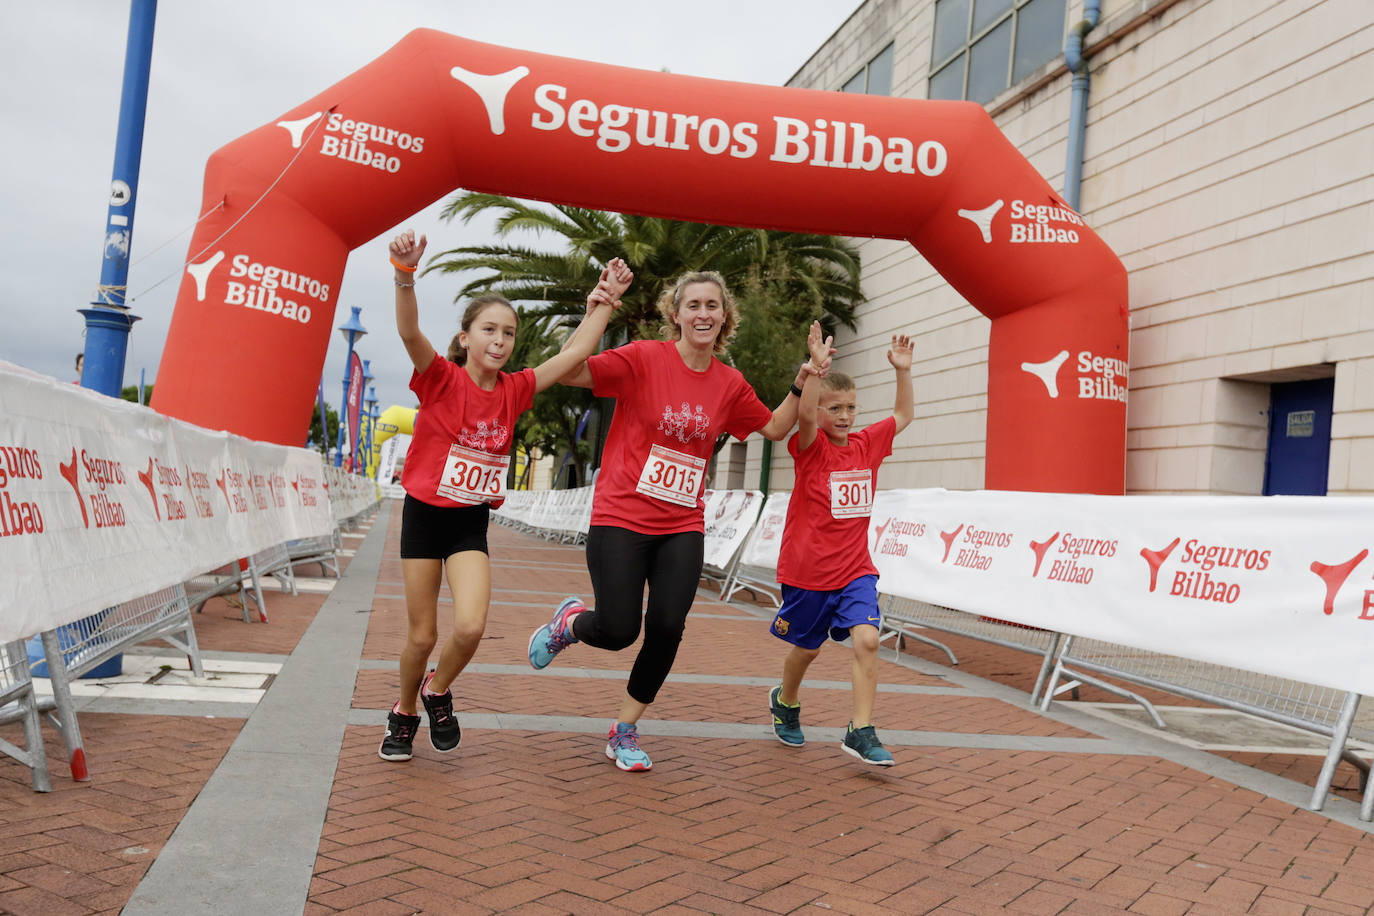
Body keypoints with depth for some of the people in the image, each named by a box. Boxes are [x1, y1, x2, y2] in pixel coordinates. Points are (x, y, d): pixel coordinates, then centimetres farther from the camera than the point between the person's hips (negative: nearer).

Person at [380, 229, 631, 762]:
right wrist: (405, 275, -45)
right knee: (422, 636, 5)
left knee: (470, 627, -17)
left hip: (472, 522, 2)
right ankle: (404, 713, 33)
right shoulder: (441, 379, -10)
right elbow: (410, 333, -29)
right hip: (424, 513, -2)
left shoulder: (514, 390, 1)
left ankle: (438, 690, 15)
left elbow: (574, 355, 0)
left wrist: (604, 304, -6)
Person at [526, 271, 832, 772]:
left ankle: (624, 731, 16)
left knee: (667, 627, -8)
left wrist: (803, 381, 6)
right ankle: (571, 621, 33)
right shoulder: (644, 358, -9)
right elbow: (569, 373, -17)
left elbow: (776, 427, 19)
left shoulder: (729, 383, 6)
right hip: (620, 519, -4)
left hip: (682, 528, 4)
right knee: (617, 632, -6)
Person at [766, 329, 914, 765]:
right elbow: (805, 415, -32)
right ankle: (785, 701, 43)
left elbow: (903, 415, 17)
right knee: (806, 648, 14)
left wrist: (902, 370, 6)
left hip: (855, 570, 3)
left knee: (867, 639, -15)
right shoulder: (810, 448, -10)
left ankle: (860, 731, -6)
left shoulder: (867, 444, 5)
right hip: (806, 569, -3)